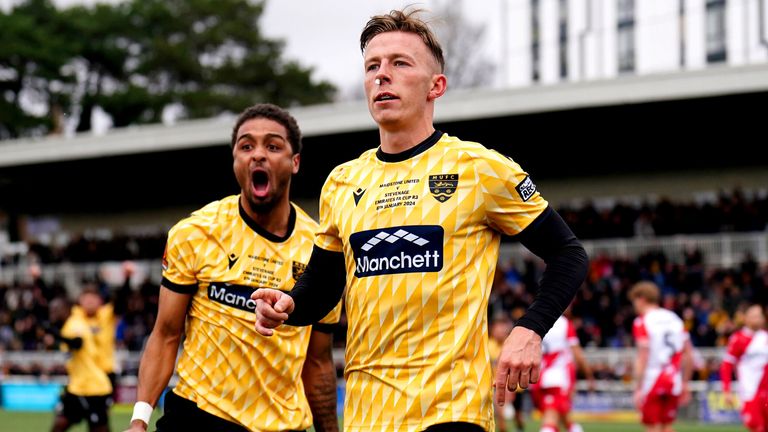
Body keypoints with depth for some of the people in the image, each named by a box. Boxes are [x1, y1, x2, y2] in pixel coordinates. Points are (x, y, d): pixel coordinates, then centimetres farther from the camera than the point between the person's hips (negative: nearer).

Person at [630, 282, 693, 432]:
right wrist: (685, 384, 19)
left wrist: (638, 389, -14)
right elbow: (687, 355, 12)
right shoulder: (674, 319, 12)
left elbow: (643, 357, -14)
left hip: (652, 380, -5)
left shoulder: (642, 322, -7)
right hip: (673, 380, 5)